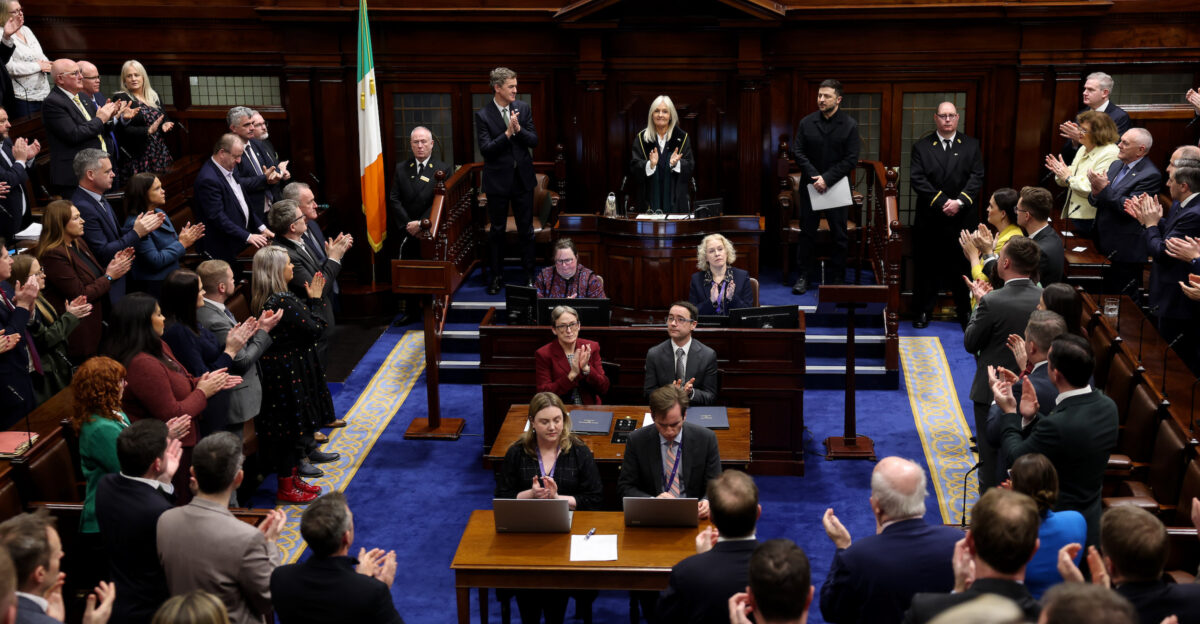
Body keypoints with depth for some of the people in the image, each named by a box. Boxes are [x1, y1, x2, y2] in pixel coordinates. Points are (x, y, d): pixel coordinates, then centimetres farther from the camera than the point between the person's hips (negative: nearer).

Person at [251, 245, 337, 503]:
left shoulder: (264, 300, 5)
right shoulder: (284, 301, -24)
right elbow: (314, 330, -17)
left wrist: (310, 300, 8)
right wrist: (315, 300, -8)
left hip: (277, 372, 10)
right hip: (290, 372, -10)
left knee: (290, 427, 20)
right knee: (292, 426, 2)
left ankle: (291, 478, 32)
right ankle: (286, 488, 13)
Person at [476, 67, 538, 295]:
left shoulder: (523, 109, 1)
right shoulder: (483, 115, -10)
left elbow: (534, 141, -1)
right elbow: (485, 149, -16)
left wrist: (519, 129, -19)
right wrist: (507, 133, -25)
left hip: (523, 177, 3)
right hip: (498, 180, -2)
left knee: (526, 229, 9)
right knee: (497, 230, 9)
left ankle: (529, 275, 21)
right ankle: (497, 276, 21)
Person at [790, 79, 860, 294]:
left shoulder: (849, 125, -5)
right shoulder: (807, 122, 1)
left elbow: (851, 159, -9)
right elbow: (798, 152, 0)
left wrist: (827, 179, -17)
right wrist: (814, 177, -13)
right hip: (810, 186, 2)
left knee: (839, 234, 6)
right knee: (807, 232, 6)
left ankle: (838, 277, 15)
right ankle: (804, 275, 15)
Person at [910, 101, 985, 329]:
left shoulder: (972, 145, 6)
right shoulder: (921, 147, 3)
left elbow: (977, 177, -2)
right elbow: (917, 179, -6)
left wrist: (959, 201, -16)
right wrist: (941, 202, -16)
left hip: (963, 218, 0)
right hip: (930, 219, 0)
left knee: (963, 266, 5)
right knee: (927, 267, 7)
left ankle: (966, 311, 16)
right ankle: (924, 311, 18)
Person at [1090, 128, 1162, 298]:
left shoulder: (1150, 175, -14)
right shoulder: (1116, 165, 12)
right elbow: (1095, 202, 13)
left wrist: (1104, 188, -22)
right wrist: (1095, 193, -10)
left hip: (1124, 252, -8)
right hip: (1104, 246, 8)